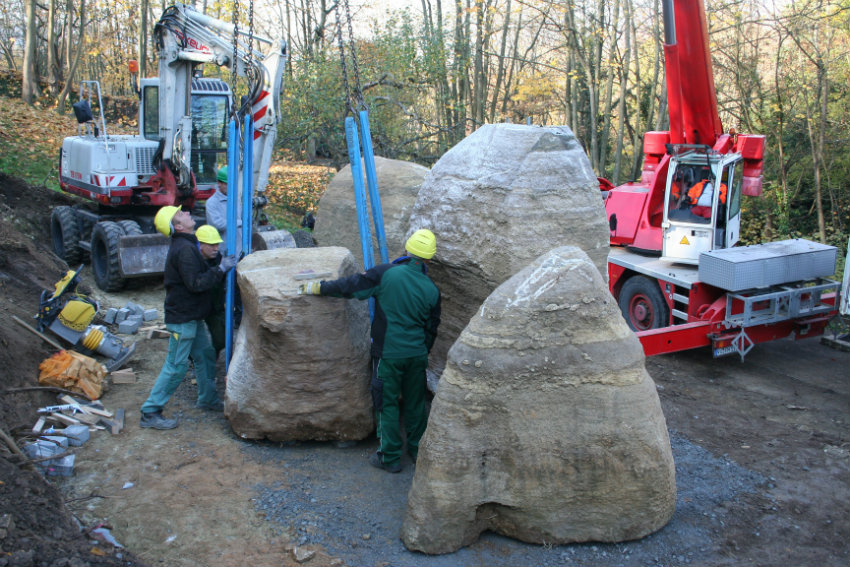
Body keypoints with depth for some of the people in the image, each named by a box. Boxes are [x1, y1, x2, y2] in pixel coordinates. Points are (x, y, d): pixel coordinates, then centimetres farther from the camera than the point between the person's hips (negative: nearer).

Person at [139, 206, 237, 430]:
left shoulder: (186, 245, 11)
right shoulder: (184, 249, -22)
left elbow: (199, 276, 18)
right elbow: (196, 283, -27)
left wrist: (222, 266, 9)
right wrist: (221, 269, -21)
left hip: (191, 315, 10)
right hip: (182, 318, -10)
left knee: (205, 355, 18)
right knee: (176, 366, -4)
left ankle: (208, 398, 34)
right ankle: (150, 413, 4)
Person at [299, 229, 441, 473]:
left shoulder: (386, 274, -13)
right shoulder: (431, 290, -1)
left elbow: (350, 286, -9)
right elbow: (431, 328, 9)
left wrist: (318, 287, 3)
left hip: (389, 354, -3)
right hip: (417, 354, 4)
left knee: (387, 403, 8)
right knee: (415, 401, 18)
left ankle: (390, 458, 17)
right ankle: (418, 450, 32)